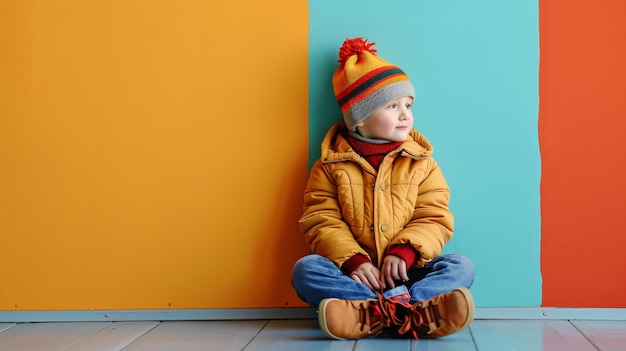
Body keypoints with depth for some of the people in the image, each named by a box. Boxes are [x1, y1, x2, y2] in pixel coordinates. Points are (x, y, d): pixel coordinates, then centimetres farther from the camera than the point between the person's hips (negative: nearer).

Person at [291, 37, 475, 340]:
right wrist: (353, 260, -21)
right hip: (355, 273, -1)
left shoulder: (421, 163, 8)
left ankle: (372, 313, -46)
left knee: (461, 267, -22)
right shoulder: (331, 165, 5)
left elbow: (435, 219, 0)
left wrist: (405, 252, -20)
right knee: (305, 269, -27)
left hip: (405, 270, 1)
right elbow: (321, 221, -4)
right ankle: (408, 307, -42)